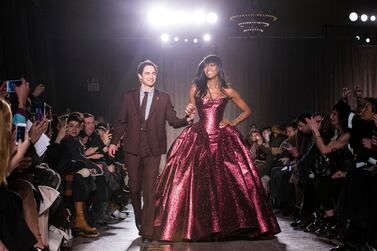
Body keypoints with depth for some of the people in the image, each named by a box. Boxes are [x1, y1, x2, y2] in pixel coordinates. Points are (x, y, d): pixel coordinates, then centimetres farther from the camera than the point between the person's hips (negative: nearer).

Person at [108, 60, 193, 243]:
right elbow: (121, 122, 9)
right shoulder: (129, 97, 8)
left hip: (153, 149, -1)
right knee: (134, 188, 11)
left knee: (149, 190, -5)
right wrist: (114, 142, 0)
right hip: (132, 149, 2)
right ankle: (139, 219, 36)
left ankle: (147, 232, -2)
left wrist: (187, 119, -17)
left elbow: (173, 121, 2)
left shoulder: (164, 98, 6)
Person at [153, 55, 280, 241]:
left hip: (222, 140, 0)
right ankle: (197, 226, -1)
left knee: (228, 182, -4)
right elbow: (190, 113, 14)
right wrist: (189, 112, -8)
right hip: (199, 139, 1)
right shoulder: (195, 89, 10)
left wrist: (232, 123, 3)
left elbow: (247, 111, 15)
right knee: (194, 183, -8)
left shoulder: (228, 91, 8)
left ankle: (231, 224, 9)